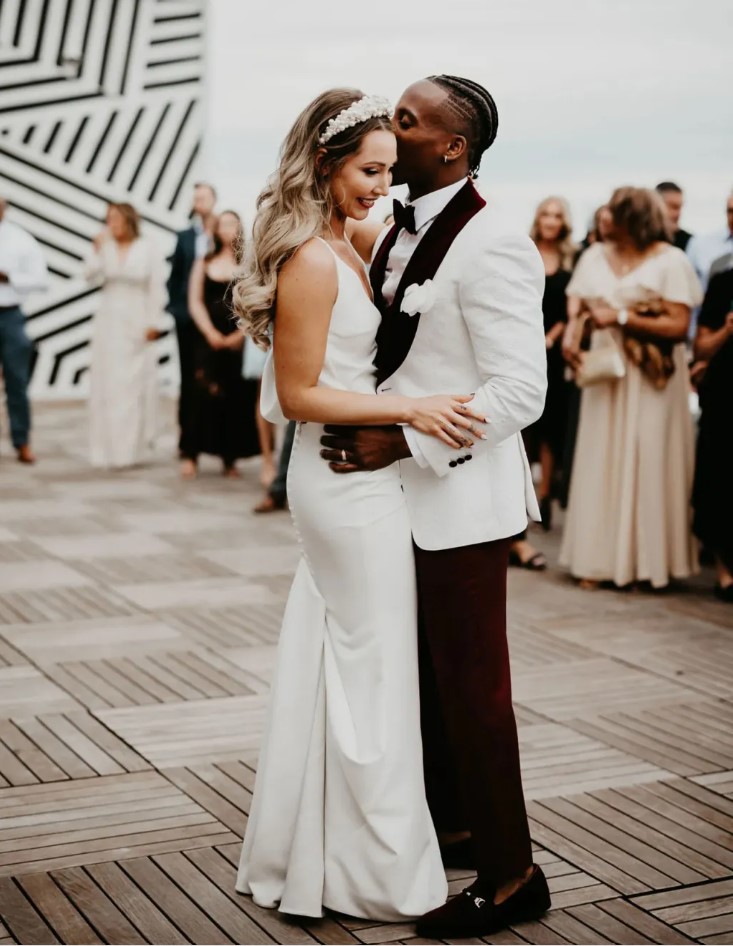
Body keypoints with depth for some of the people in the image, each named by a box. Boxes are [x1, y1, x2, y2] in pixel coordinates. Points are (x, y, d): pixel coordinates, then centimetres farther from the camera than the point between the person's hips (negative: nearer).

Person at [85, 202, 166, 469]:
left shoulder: (149, 249, -1)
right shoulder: (104, 247, 3)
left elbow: (157, 289, -3)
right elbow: (92, 277, -7)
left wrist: (154, 322, -8)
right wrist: (97, 250, -14)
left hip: (137, 324, -2)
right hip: (108, 323, 2)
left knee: (136, 387, 0)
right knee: (108, 387, 1)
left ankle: (135, 448, 6)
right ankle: (110, 449, 5)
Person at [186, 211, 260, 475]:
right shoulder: (204, 263, 11)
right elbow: (195, 302, 6)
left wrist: (239, 335, -11)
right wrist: (211, 333, -6)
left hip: (239, 342, -1)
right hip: (208, 340, 1)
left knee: (236, 399, 0)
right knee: (203, 395, -7)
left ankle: (230, 458, 7)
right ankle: (192, 455, -4)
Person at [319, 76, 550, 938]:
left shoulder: (491, 248, -19)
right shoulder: (395, 235, 8)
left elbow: (520, 390, -22)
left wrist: (402, 441, -22)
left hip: (459, 500, -8)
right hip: (402, 491, 8)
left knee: (471, 685, 2)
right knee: (424, 673, 19)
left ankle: (508, 875, 17)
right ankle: (447, 824, 37)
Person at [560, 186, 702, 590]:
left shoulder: (670, 261, -6)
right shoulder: (596, 256, 10)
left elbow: (678, 326, -12)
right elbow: (576, 301, 3)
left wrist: (622, 317, -15)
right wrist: (571, 330, -17)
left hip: (651, 380, -4)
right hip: (605, 373, 4)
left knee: (646, 464, -1)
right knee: (601, 463, 3)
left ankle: (645, 560, 8)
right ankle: (600, 559, 9)